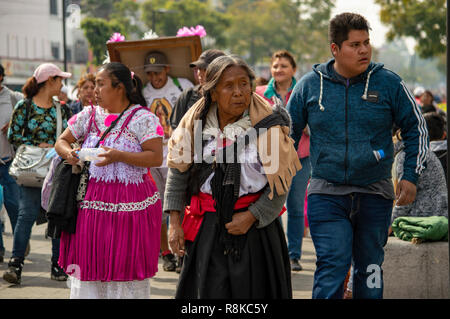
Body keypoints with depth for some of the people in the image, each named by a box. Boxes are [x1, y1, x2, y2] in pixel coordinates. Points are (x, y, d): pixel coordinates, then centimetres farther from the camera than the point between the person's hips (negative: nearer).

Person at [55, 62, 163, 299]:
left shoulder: (142, 118, -5)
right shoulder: (89, 115, 11)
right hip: (92, 202, 5)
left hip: (130, 203, -5)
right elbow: (61, 141, 16)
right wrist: (68, 153, -7)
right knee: (90, 265, 6)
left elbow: (156, 157, -12)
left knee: (126, 268, -1)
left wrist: (119, 156, -22)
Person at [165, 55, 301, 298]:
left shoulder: (267, 125, -7)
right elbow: (178, 172, 8)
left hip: (255, 226, -2)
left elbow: (281, 183, -4)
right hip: (207, 229, 2)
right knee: (209, 291, 0)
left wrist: (251, 217, -12)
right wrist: (174, 222, 4)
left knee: (251, 291, -1)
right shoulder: (196, 122, 1)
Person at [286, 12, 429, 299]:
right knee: (332, 265, -13)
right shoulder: (309, 86, 1)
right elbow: (288, 133, 13)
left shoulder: (389, 83, -1)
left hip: (375, 194, 1)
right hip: (326, 194, -1)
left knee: (370, 269, 10)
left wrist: (411, 177, 1)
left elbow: (417, 128, 8)